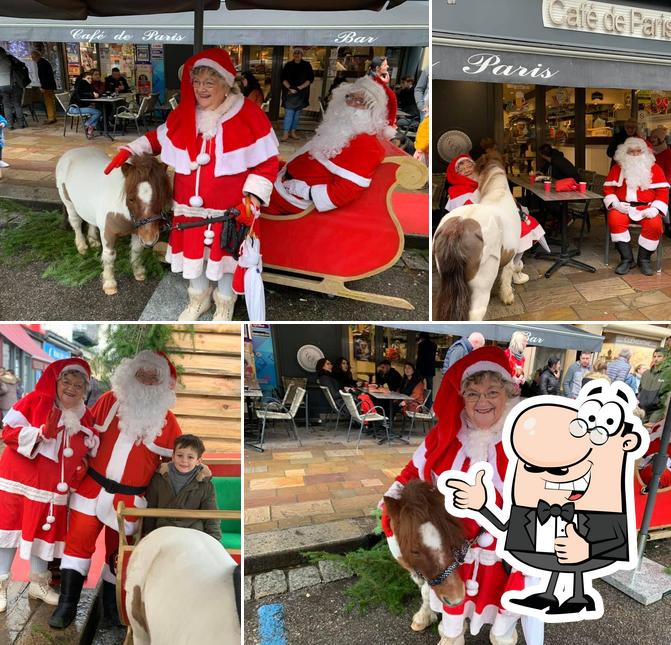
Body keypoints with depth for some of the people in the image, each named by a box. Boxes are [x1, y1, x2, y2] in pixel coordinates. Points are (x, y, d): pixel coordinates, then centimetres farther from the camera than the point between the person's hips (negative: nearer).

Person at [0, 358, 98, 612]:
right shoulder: (35, 401, -11)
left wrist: (83, 465, -4)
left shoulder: (85, 417, 4)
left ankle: (39, 583, 33)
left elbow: (86, 451, 17)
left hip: (53, 489, 5)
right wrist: (42, 432, -30)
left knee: (44, 532, 15)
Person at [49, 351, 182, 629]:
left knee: (118, 553, 12)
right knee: (77, 542, 3)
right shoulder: (110, 400, -3)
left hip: (129, 498, 0)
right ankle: (67, 604, 17)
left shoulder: (167, 420, -5)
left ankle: (111, 606, 30)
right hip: (92, 487, 1)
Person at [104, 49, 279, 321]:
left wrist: (253, 198, -21)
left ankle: (225, 305, 39)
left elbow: (266, 162, -12)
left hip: (230, 211, -4)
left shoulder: (249, 116, -15)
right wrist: (129, 150, 6)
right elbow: (158, 138, 18)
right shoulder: (182, 115, -1)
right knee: (193, 253, 19)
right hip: (190, 209, 4)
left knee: (224, 256, 14)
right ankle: (199, 299, 45)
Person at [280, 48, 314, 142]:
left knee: (297, 113, 7)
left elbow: (310, 79, -2)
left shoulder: (307, 65, 3)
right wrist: (290, 88, -15)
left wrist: (299, 88, -12)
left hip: (301, 93, 2)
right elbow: (283, 78, 1)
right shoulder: (288, 65, 4)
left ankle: (293, 132, 17)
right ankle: (286, 133, -10)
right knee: (289, 112, -9)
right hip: (289, 93, -2)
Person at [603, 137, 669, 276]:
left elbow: (663, 191, 4)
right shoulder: (617, 168, 14)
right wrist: (615, 203, -10)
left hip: (646, 207, 0)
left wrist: (655, 209, -13)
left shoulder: (654, 169, 11)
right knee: (614, 220, -33)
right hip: (623, 206, 1)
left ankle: (644, 259, -11)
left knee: (655, 224, -31)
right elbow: (608, 188, 9)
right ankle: (627, 259, -22)